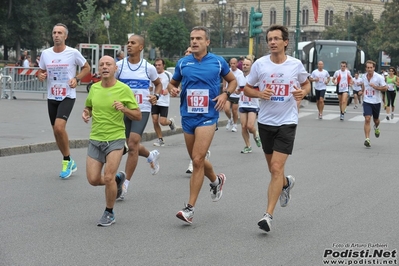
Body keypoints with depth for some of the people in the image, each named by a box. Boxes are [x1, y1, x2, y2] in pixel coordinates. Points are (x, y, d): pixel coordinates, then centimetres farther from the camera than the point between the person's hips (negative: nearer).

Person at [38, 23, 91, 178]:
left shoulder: (73, 53, -7)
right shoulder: (45, 53, 3)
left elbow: (86, 68, 6)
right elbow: (41, 71, 16)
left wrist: (76, 79, -11)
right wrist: (40, 76, -8)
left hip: (67, 97, -5)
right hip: (51, 97, 5)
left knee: (59, 127, -22)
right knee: (56, 131, 8)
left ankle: (67, 160, -4)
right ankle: (69, 163, 25)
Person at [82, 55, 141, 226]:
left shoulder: (124, 89, -8)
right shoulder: (94, 88, 4)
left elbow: (138, 116, -3)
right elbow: (88, 106, 23)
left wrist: (124, 109, -21)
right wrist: (86, 113, 0)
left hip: (115, 139, -4)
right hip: (95, 139, 4)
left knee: (108, 177, -14)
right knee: (93, 179, 0)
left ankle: (109, 213, 9)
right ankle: (118, 179, 33)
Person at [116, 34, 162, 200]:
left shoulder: (149, 68, -2)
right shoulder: (119, 65, -1)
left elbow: (158, 84, 15)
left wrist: (156, 96, -4)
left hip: (142, 110, -3)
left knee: (132, 145, -15)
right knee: (132, 145, 15)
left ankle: (125, 184, -8)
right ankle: (151, 156, 49)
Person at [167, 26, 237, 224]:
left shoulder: (218, 62, 0)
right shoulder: (183, 63, 5)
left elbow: (233, 81, 14)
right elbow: (172, 83, 17)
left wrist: (225, 94, -5)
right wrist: (172, 89, -6)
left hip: (207, 116, -4)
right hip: (187, 116, 4)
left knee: (198, 160, -14)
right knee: (196, 160, 15)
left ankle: (190, 208, -12)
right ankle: (216, 181, 47)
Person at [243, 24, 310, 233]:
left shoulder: (296, 65, -4)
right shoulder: (260, 64, -3)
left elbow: (306, 84, 14)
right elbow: (246, 89, 6)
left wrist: (303, 92, -8)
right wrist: (259, 94, -15)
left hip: (287, 122, -3)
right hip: (265, 121, 3)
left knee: (277, 168, -12)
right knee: (273, 169, 14)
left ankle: (268, 215, -10)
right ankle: (286, 183, 50)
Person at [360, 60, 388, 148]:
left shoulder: (379, 77, -15)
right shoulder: (364, 76, -2)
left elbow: (385, 88, -12)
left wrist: (375, 87, -23)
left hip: (376, 102, -1)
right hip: (367, 101, 1)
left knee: (376, 119, 19)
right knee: (367, 119, -15)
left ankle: (376, 127, 56)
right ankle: (367, 139, -16)